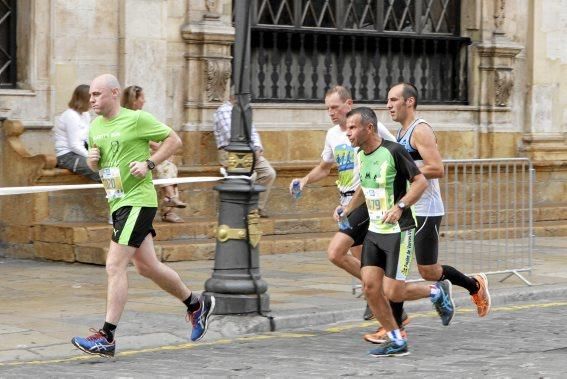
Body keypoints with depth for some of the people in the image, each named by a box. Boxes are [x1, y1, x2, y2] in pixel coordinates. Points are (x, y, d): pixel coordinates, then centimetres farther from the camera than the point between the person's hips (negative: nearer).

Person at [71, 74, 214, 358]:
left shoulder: (137, 119, -10)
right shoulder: (95, 127, 12)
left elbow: (174, 140, -4)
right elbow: (96, 164, 24)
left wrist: (149, 163, -14)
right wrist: (92, 160, 1)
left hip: (137, 200, -9)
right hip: (118, 203, 9)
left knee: (115, 266, -14)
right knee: (147, 266, 14)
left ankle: (107, 337, -12)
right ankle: (197, 304, 34)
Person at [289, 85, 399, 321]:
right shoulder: (332, 135, 11)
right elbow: (324, 168, 25)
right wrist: (305, 180, 7)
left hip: (366, 200, -8)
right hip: (347, 202, 8)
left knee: (335, 253, -17)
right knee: (361, 260, 12)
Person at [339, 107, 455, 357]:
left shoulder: (393, 151, -17)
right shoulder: (361, 155, 7)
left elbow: (420, 182, -15)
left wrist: (399, 207, -26)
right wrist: (347, 209, 17)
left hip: (399, 231, -7)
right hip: (374, 231, 7)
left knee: (393, 292, -9)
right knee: (370, 286, -3)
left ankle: (438, 292, 19)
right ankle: (396, 341, 10)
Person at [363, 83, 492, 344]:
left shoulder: (421, 131, -14)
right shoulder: (401, 132, 15)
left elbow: (436, 169, -24)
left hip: (425, 212, -9)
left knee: (428, 272, -2)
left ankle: (475, 286, 22)